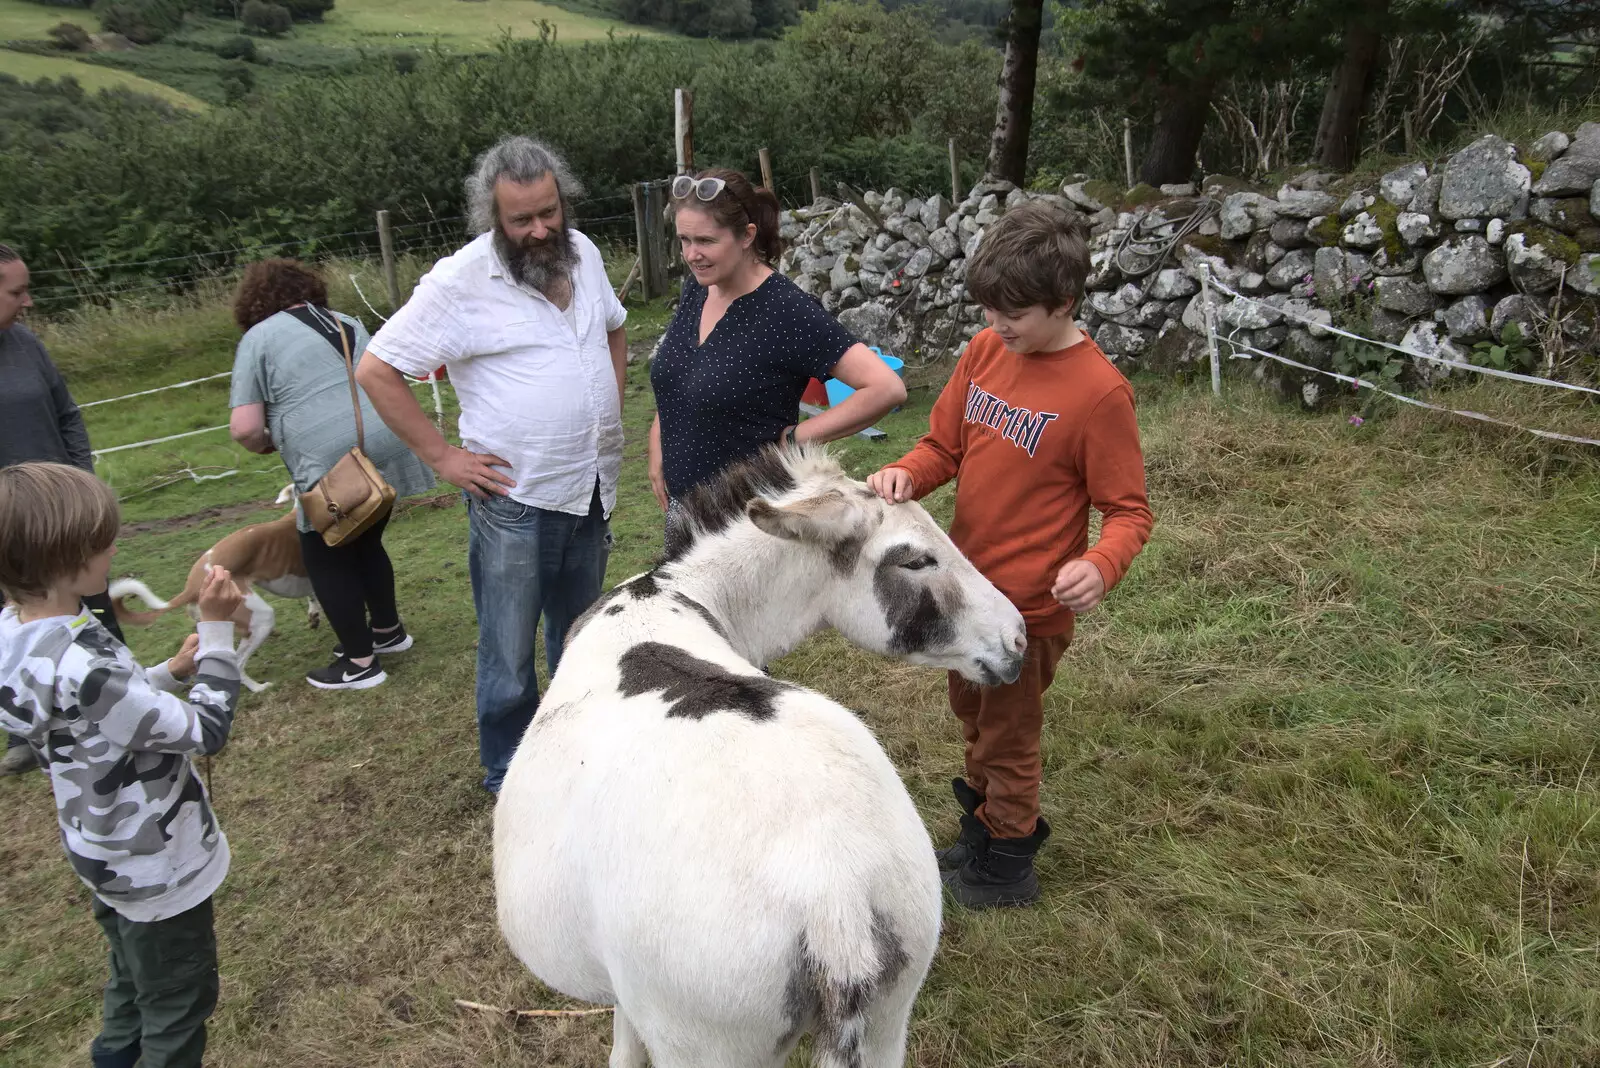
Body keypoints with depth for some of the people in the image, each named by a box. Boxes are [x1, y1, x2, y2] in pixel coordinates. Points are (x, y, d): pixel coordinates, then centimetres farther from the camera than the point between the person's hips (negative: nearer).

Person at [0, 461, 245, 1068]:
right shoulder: (81, 667, -37)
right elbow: (206, 732, -28)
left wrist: (172, 673, -2)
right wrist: (217, 631, -24)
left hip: (112, 854, 10)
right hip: (158, 866, -9)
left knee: (135, 975, 34)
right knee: (179, 1000, 14)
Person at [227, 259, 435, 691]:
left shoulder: (259, 337, 3)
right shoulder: (347, 322, 21)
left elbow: (245, 429, -3)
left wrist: (268, 443, 17)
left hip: (336, 464, -7)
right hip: (389, 447, 7)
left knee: (327, 558, 11)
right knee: (365, 543, 25)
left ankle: (361, 663, 16)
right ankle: (388, 630, 39)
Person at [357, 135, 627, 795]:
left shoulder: (583, 254, 3)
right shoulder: (459, 282, -15)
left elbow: (613, 329, 22)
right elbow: (377, 370, -12)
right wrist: (441, 456, -13)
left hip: (591, 487, 6)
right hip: (514, 500, -6)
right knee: (509, 653, 5)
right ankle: (509, 780, 24)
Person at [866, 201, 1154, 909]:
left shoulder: (1099, 391, -21)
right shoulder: (986, 351, -3)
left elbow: (1130, 510, -16)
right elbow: (944, 445, 4)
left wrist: (1100, 566, -36)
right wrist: (906, 475, -18)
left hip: (1029, 602, -7)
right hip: (967, 581, 7)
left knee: (1006, 738, 14)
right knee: (972, 715, 26)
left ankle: (1005, 869, 39)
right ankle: (984, 827, 51)